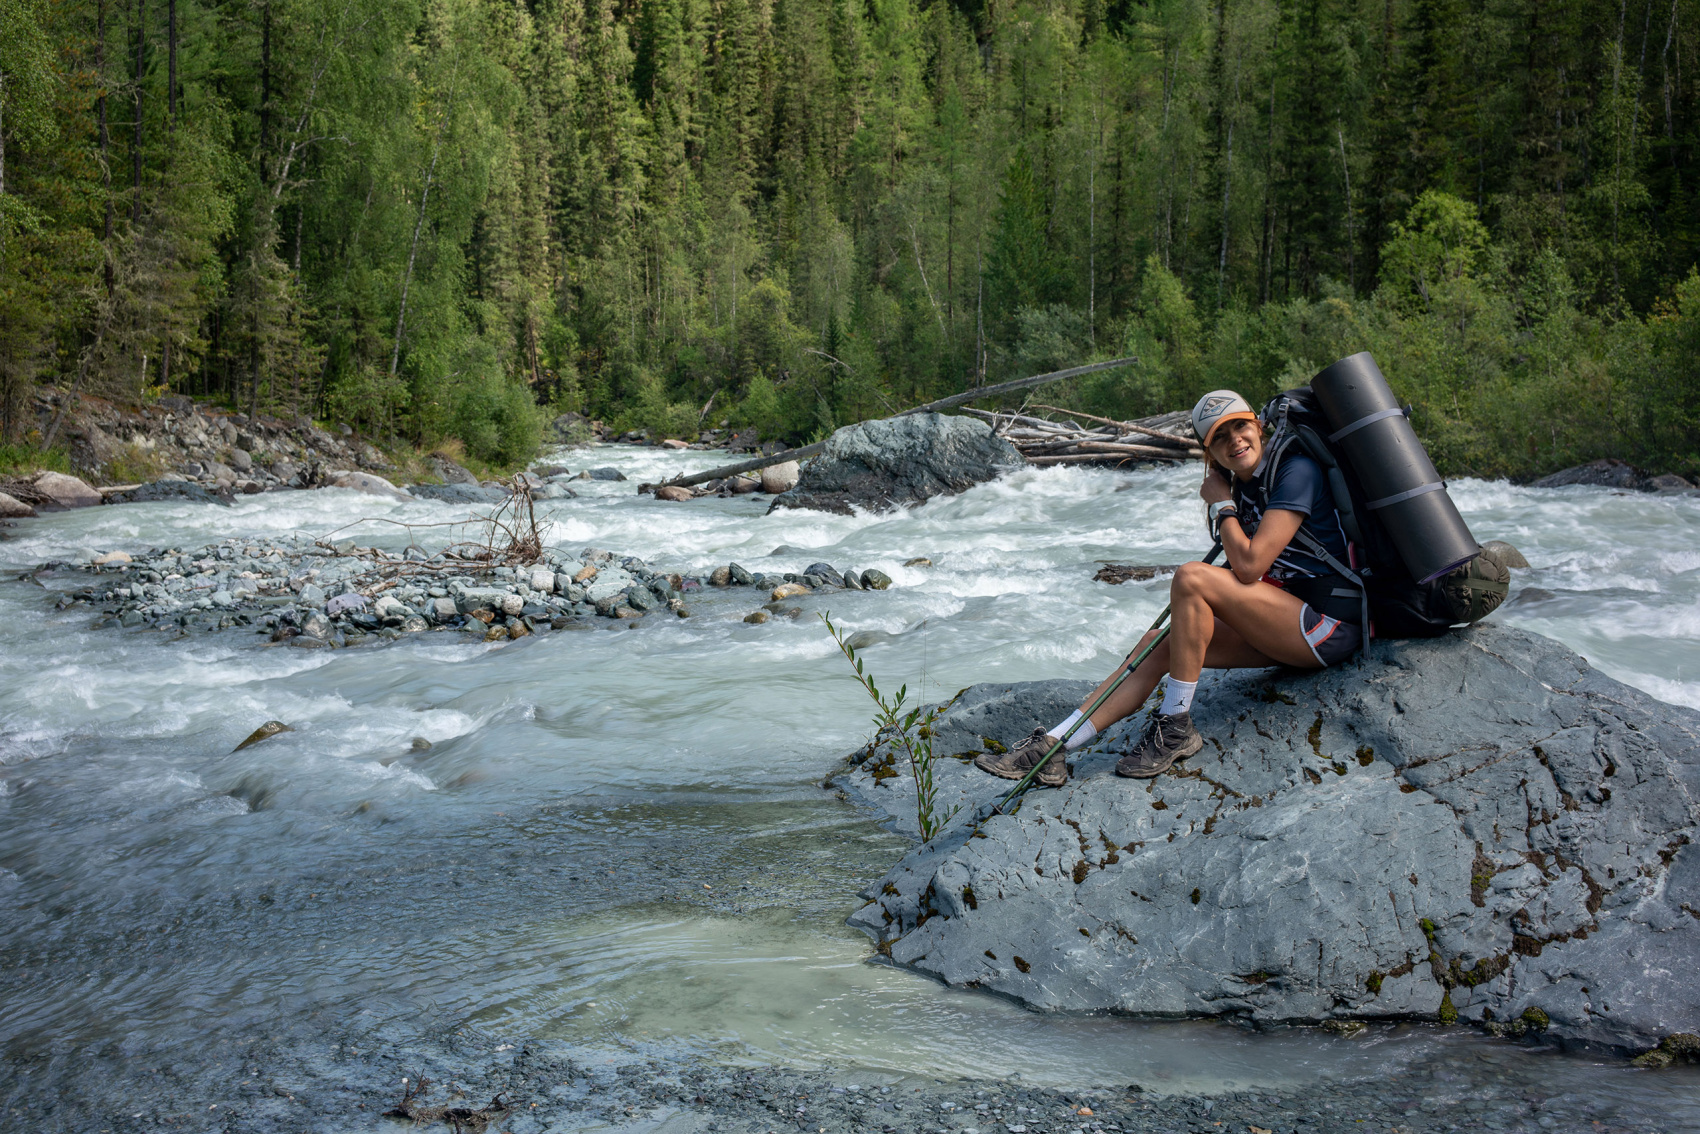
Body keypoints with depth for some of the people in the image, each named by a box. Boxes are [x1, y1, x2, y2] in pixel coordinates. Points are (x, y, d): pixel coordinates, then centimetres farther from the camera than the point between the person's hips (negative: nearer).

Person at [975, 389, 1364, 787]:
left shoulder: (1296, 471, -14)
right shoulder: (1241, 486, 12)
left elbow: (1249, 565, -22)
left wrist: (1221, 505, -8)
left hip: (1331, 624, -8)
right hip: (1288, 624, 9)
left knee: (1191, 577, -24)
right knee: (1157, 645, -3)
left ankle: (1176, 727, -15)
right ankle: (1049, 747, -7)